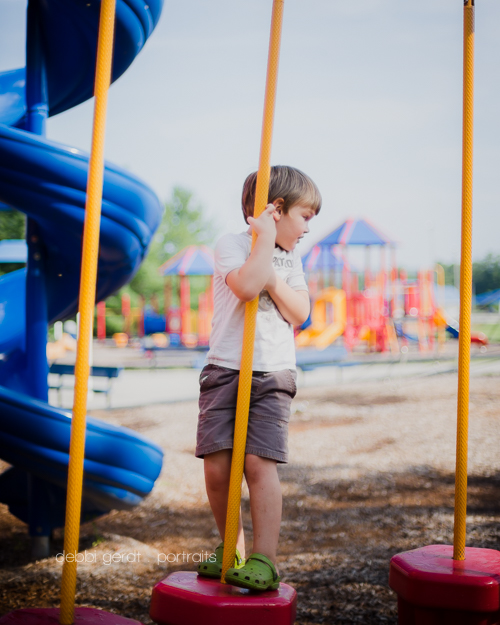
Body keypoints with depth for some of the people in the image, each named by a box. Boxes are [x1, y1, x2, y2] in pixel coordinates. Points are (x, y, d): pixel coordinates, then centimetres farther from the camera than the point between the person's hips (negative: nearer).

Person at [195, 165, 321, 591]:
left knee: (259, 462, -11)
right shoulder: (231, 245, -1)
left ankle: (265, 560, -9)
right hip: (225, 370, -2)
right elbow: (247, 287, -21)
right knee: (217, 465, -4)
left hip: (273, 375, 2)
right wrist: (266, 240, -13)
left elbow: (299, 313, 5)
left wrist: (272, 279, -6)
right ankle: (231, 547, 17)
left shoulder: (290, 258, 16)